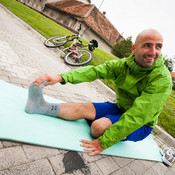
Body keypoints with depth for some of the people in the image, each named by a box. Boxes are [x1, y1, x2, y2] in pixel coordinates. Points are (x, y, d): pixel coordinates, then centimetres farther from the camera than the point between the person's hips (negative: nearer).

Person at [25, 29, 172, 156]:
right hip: (120, 109, 5)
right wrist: (61, 77, -31)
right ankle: (42, 106, -7)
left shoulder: (162, 79, -26)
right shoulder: (124, 64, -8)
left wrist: (104, 143, -33)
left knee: (99, 126, -31)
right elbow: (95, 71, -17)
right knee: (85, 108, -14)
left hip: (141, 126, -4)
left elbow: (138, 116, -32)